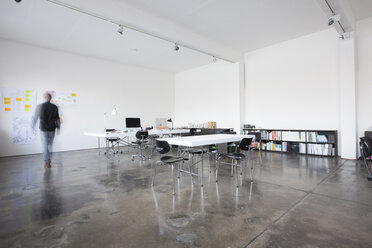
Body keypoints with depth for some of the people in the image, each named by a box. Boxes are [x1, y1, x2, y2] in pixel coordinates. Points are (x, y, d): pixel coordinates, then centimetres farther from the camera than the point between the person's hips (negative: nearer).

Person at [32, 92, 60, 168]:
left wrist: (33, 127, 11)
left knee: (45, 146, 6)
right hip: (52, 129, 2)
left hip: (43, 129, -2)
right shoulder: (55, 107, -4)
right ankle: (48, 160, 30)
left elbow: (35, 118, -2)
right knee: (50, 145, 18)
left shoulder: (40, 106, -9)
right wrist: (58, 128, 11)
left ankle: (47, 162, 8)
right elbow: (57, 118, 1)